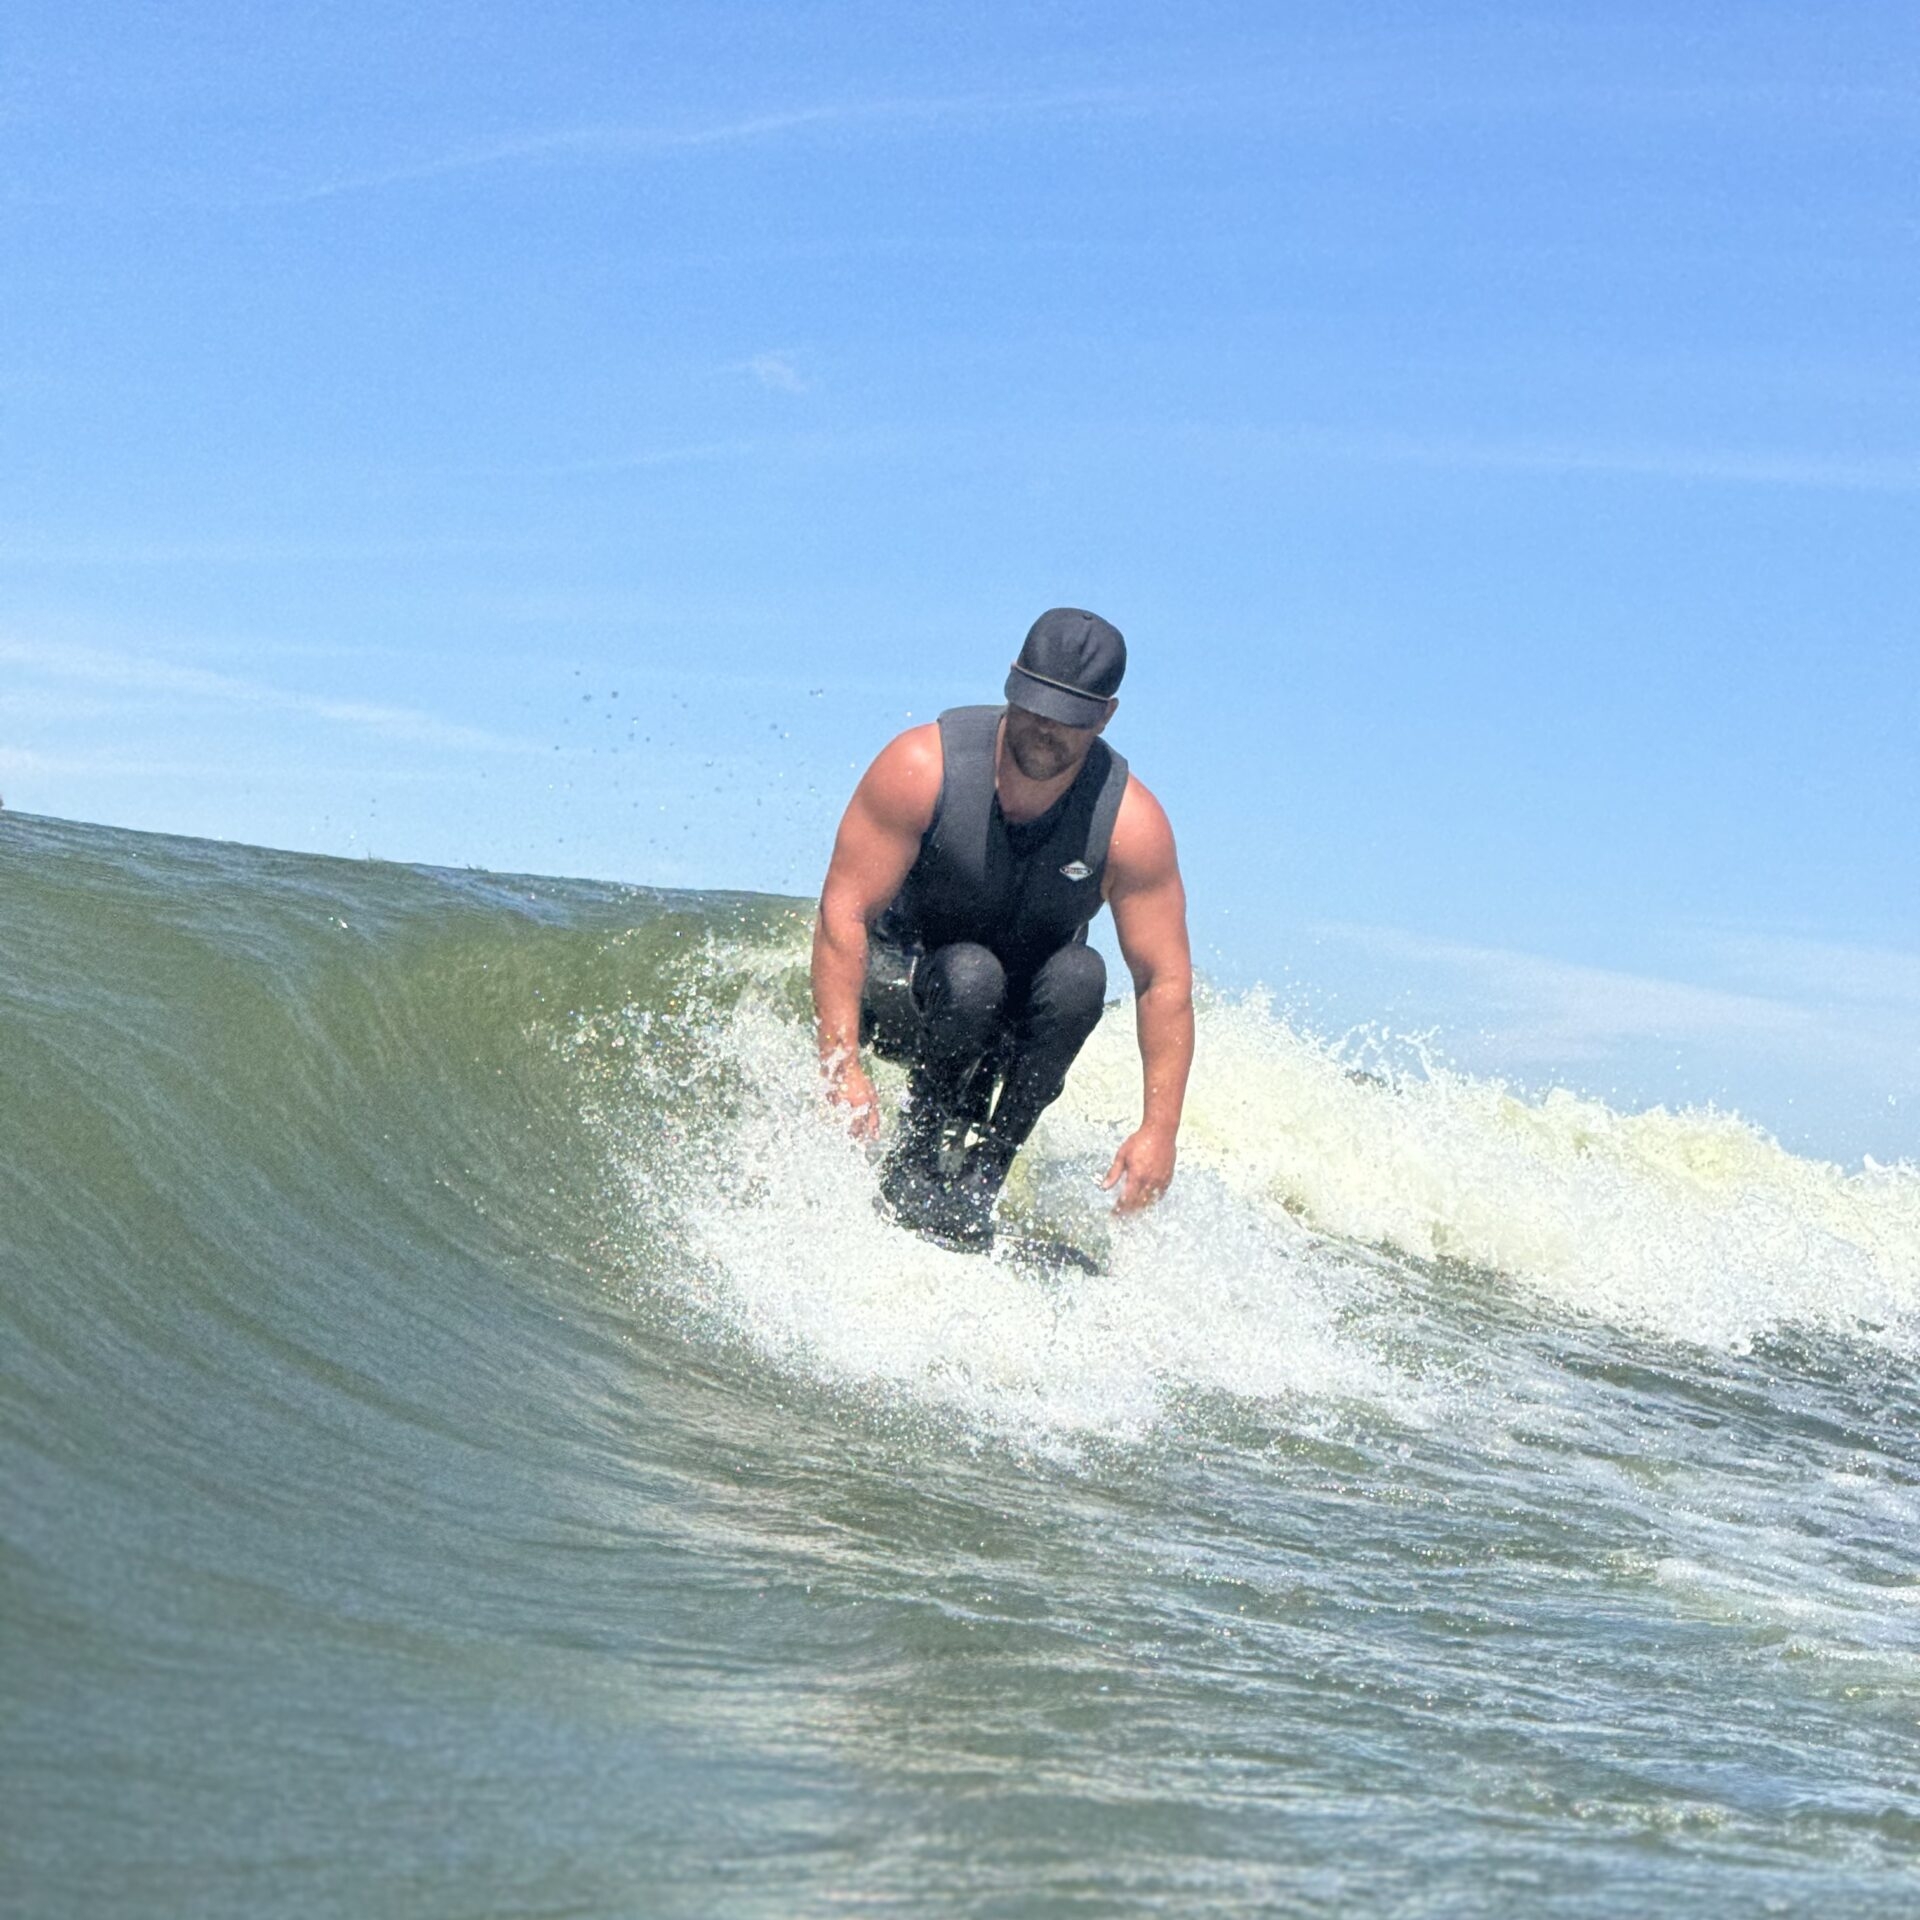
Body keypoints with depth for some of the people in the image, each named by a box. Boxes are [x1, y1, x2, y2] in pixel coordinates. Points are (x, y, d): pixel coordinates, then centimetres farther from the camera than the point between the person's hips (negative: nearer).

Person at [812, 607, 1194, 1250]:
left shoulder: (1131, 824, -19)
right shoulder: (922, 767, -23)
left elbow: (1165, 979, -16)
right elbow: (843, 913, -22)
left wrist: (1160, 1129, -24)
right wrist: (841, 1066, -30)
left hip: (1020, 1022, 2)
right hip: (900, 986, -2)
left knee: (1079, 976, -31)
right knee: (971, 976, -35)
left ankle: (982, 1175, -22)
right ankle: (913, 1163, -17)